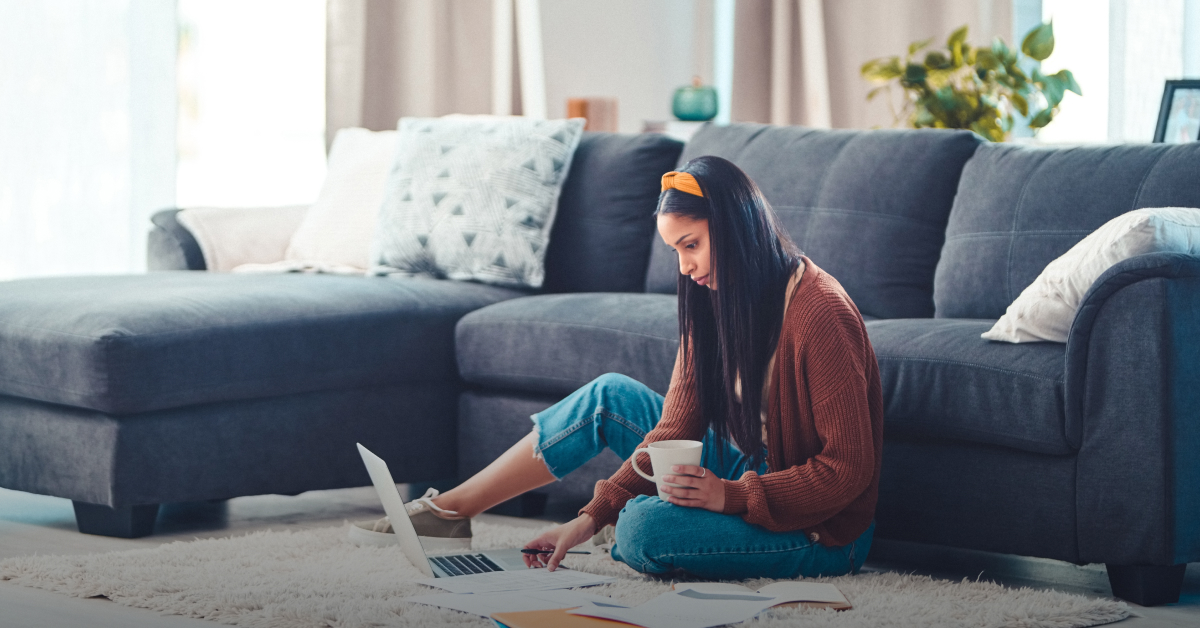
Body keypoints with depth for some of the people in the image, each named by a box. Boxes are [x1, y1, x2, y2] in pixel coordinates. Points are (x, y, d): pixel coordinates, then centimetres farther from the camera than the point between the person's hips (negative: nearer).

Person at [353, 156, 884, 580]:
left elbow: (847, 470, -24)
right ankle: (448, 510, 12)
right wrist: (594, 514, -11)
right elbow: (676, 427, -1)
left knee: (643, 528, -31)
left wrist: (732, 496, -29)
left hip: (820, 534, -8)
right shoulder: (717, 299, 2)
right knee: (609, 396, 4)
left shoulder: (819, 313, -25)